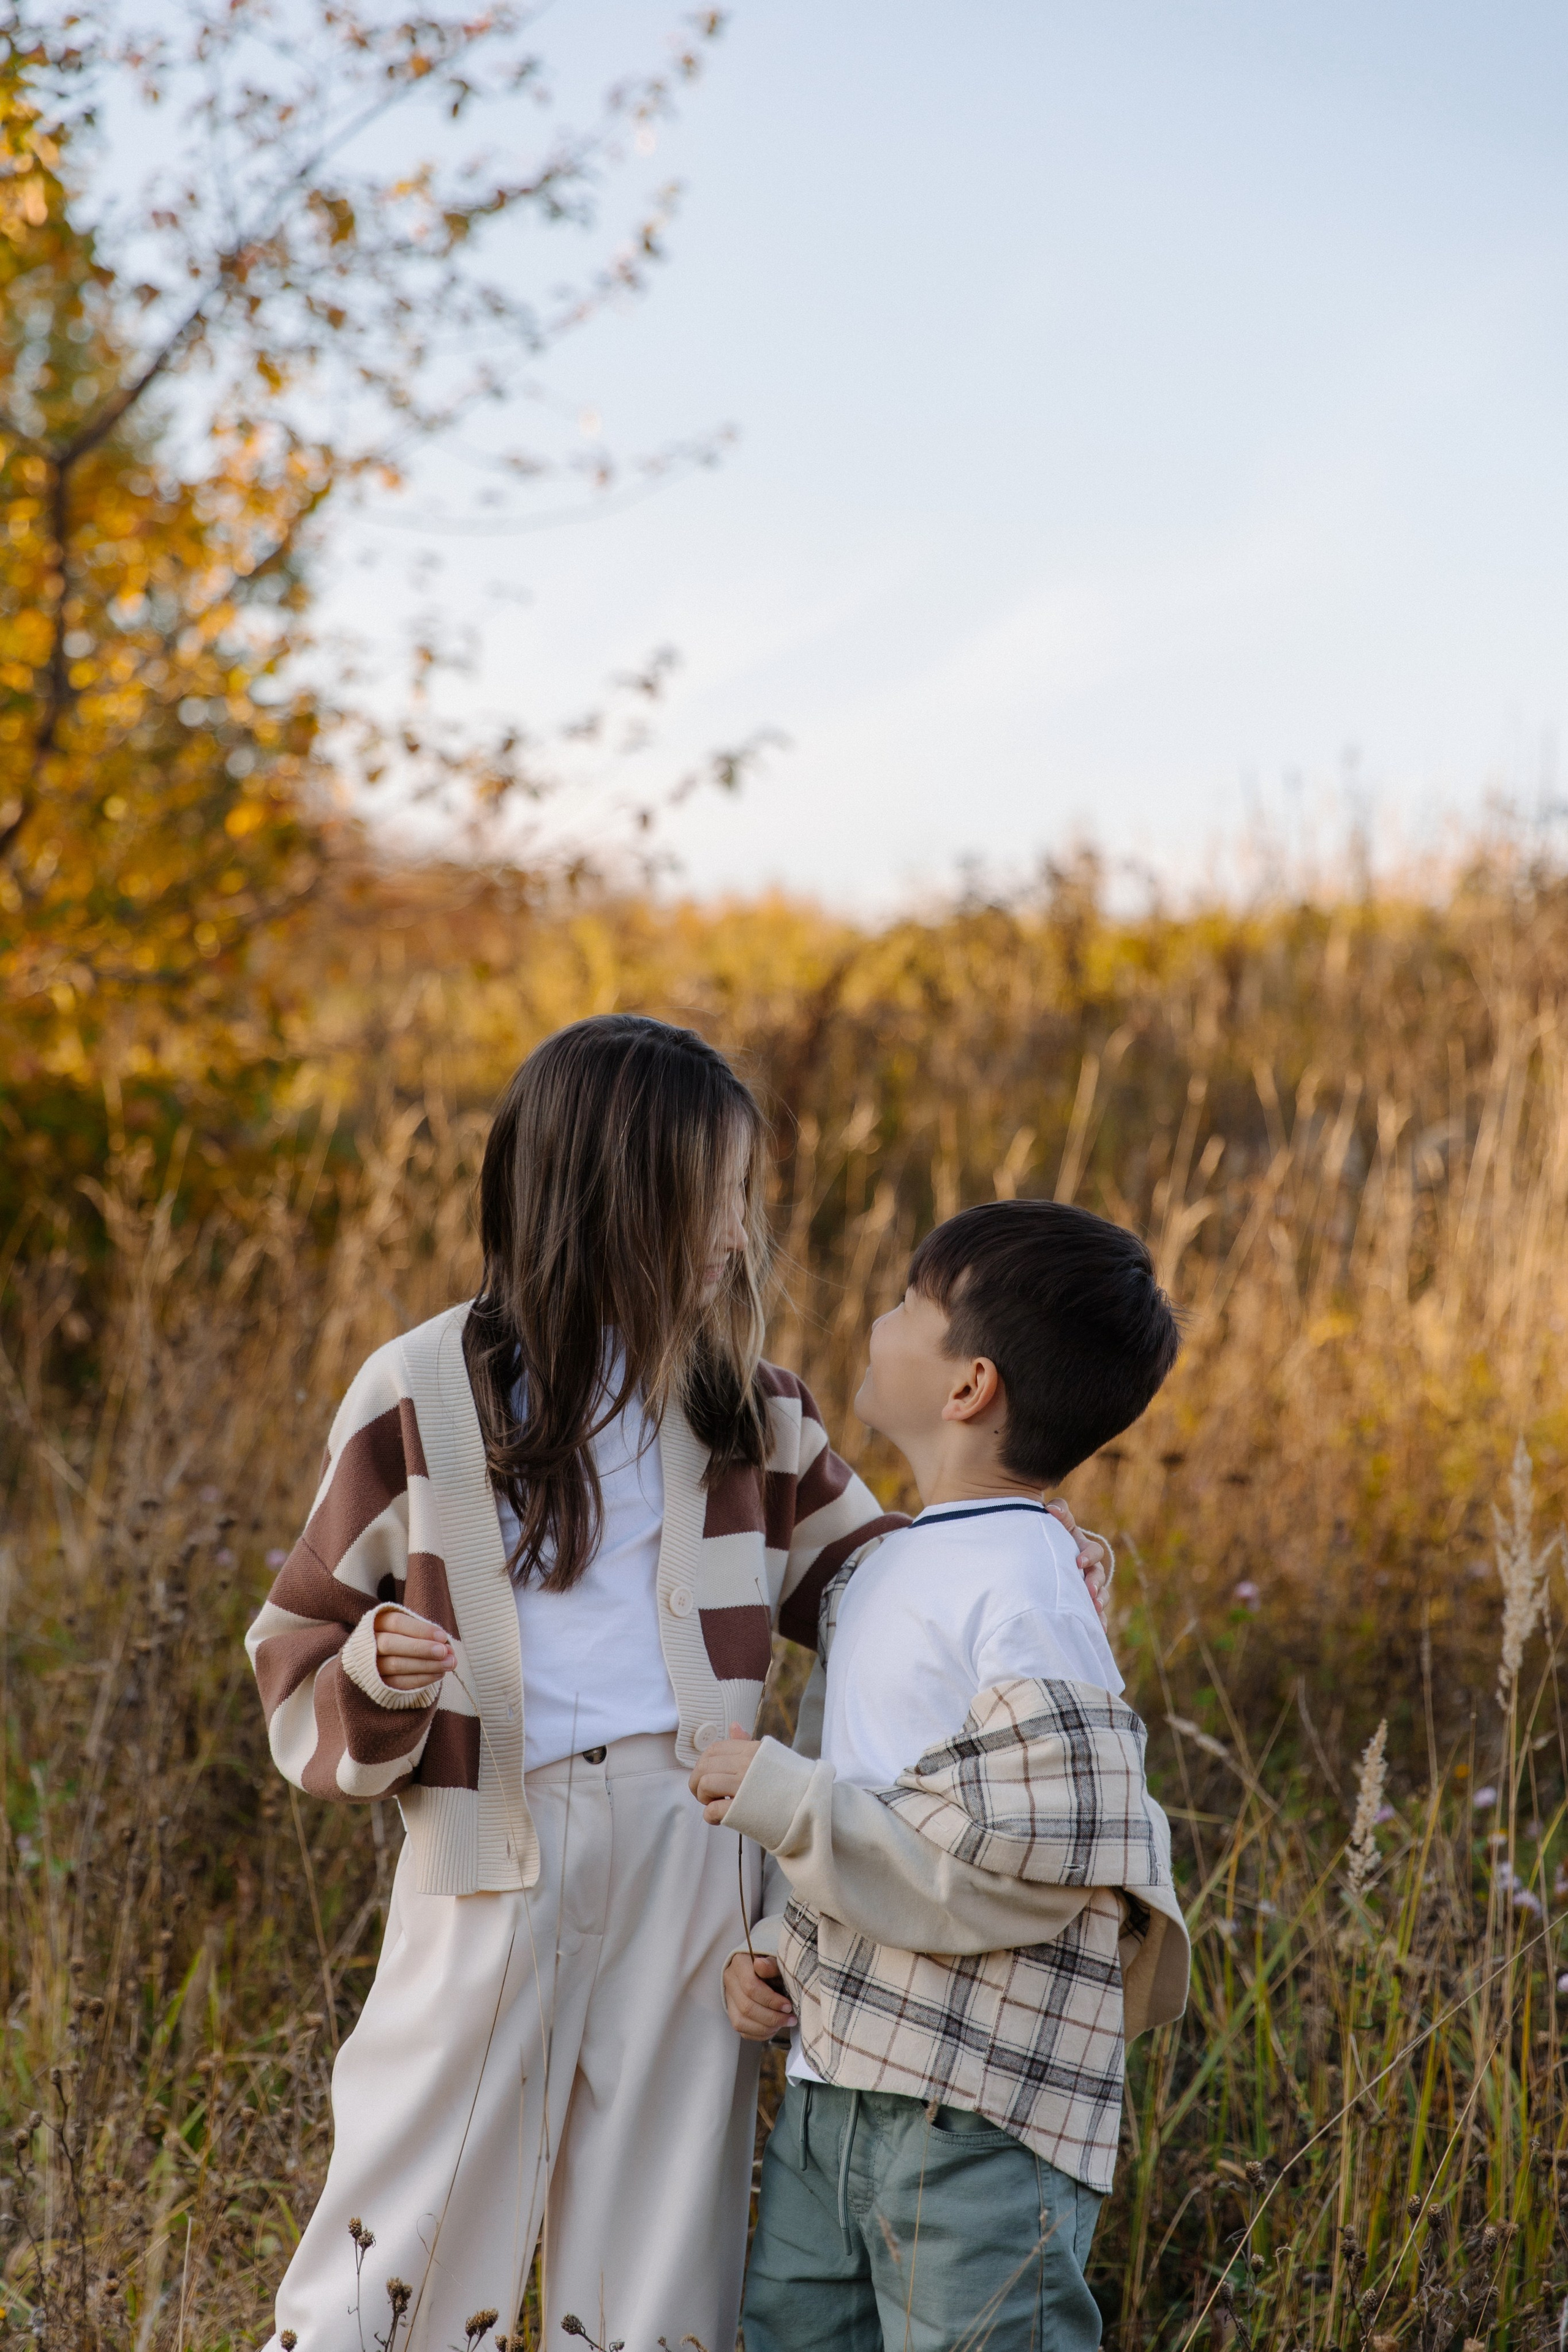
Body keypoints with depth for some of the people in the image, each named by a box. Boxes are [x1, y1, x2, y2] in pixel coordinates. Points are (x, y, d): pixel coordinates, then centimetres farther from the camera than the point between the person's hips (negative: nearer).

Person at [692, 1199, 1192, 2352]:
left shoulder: (1018, 1595, -16)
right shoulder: (889, 1569, 13)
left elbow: (1029, 1861, -21)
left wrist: (791, 1803, -19)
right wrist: (778, 1948, 7)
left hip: (978, 2129, -9)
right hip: (834, 2089, 9)